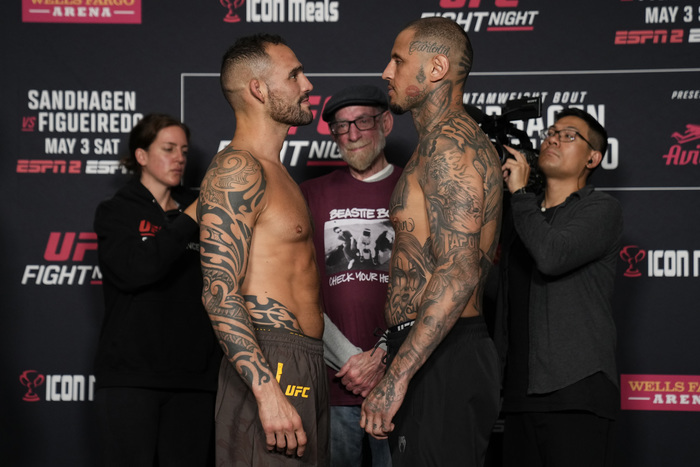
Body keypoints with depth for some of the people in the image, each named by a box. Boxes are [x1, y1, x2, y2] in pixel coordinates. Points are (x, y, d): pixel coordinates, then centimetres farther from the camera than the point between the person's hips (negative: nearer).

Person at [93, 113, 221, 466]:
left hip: (193, 376, 3)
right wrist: (189, 221, -13)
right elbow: (131, 271, -15)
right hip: (131, 374, -3)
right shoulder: (116, 212, 6)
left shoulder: (195, 209, 16)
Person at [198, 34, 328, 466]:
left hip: (306, 368, 9)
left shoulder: (276, 174, 22)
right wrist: (268, 392, -26)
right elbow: (220, 293, -19)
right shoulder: (237, 170, -10)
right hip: (270, 368, -9)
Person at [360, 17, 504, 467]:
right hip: (451, 355, 11)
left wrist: (396, 377, -25)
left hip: (441, 362, -11)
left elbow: (458, 274, -23)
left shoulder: (448, 143, -13)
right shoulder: (465, 139, 21)